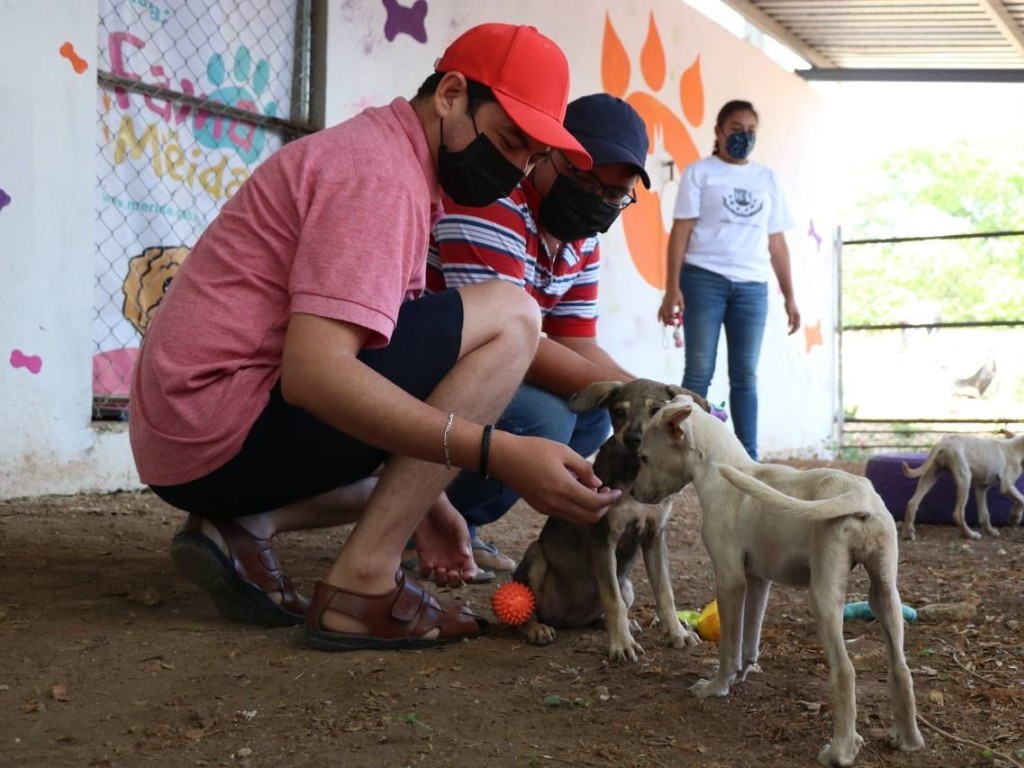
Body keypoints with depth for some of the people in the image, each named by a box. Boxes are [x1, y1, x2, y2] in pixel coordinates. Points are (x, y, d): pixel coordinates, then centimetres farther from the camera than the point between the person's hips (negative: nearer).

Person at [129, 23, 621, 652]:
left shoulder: (373, 154, 18)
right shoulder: (382, 172, -14)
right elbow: (312, 371, -28)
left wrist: (422, 499, 12)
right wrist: (501, 453, -31)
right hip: (222, 430, -10)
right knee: (510, 316, -14)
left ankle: (241, 525, 5)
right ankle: (361, 587, -16)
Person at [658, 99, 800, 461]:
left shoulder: (766, 178, 17)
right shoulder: (700, 171, 6)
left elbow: (776, 242, 17)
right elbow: (681, 230, -1)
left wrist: (790, 296, 11)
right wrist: (672, 288, -11)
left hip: (752, 285, 4)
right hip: (705, 279, -3)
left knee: (745, 376, 4)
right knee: (699, 372, -4)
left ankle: (748, 457, 7)